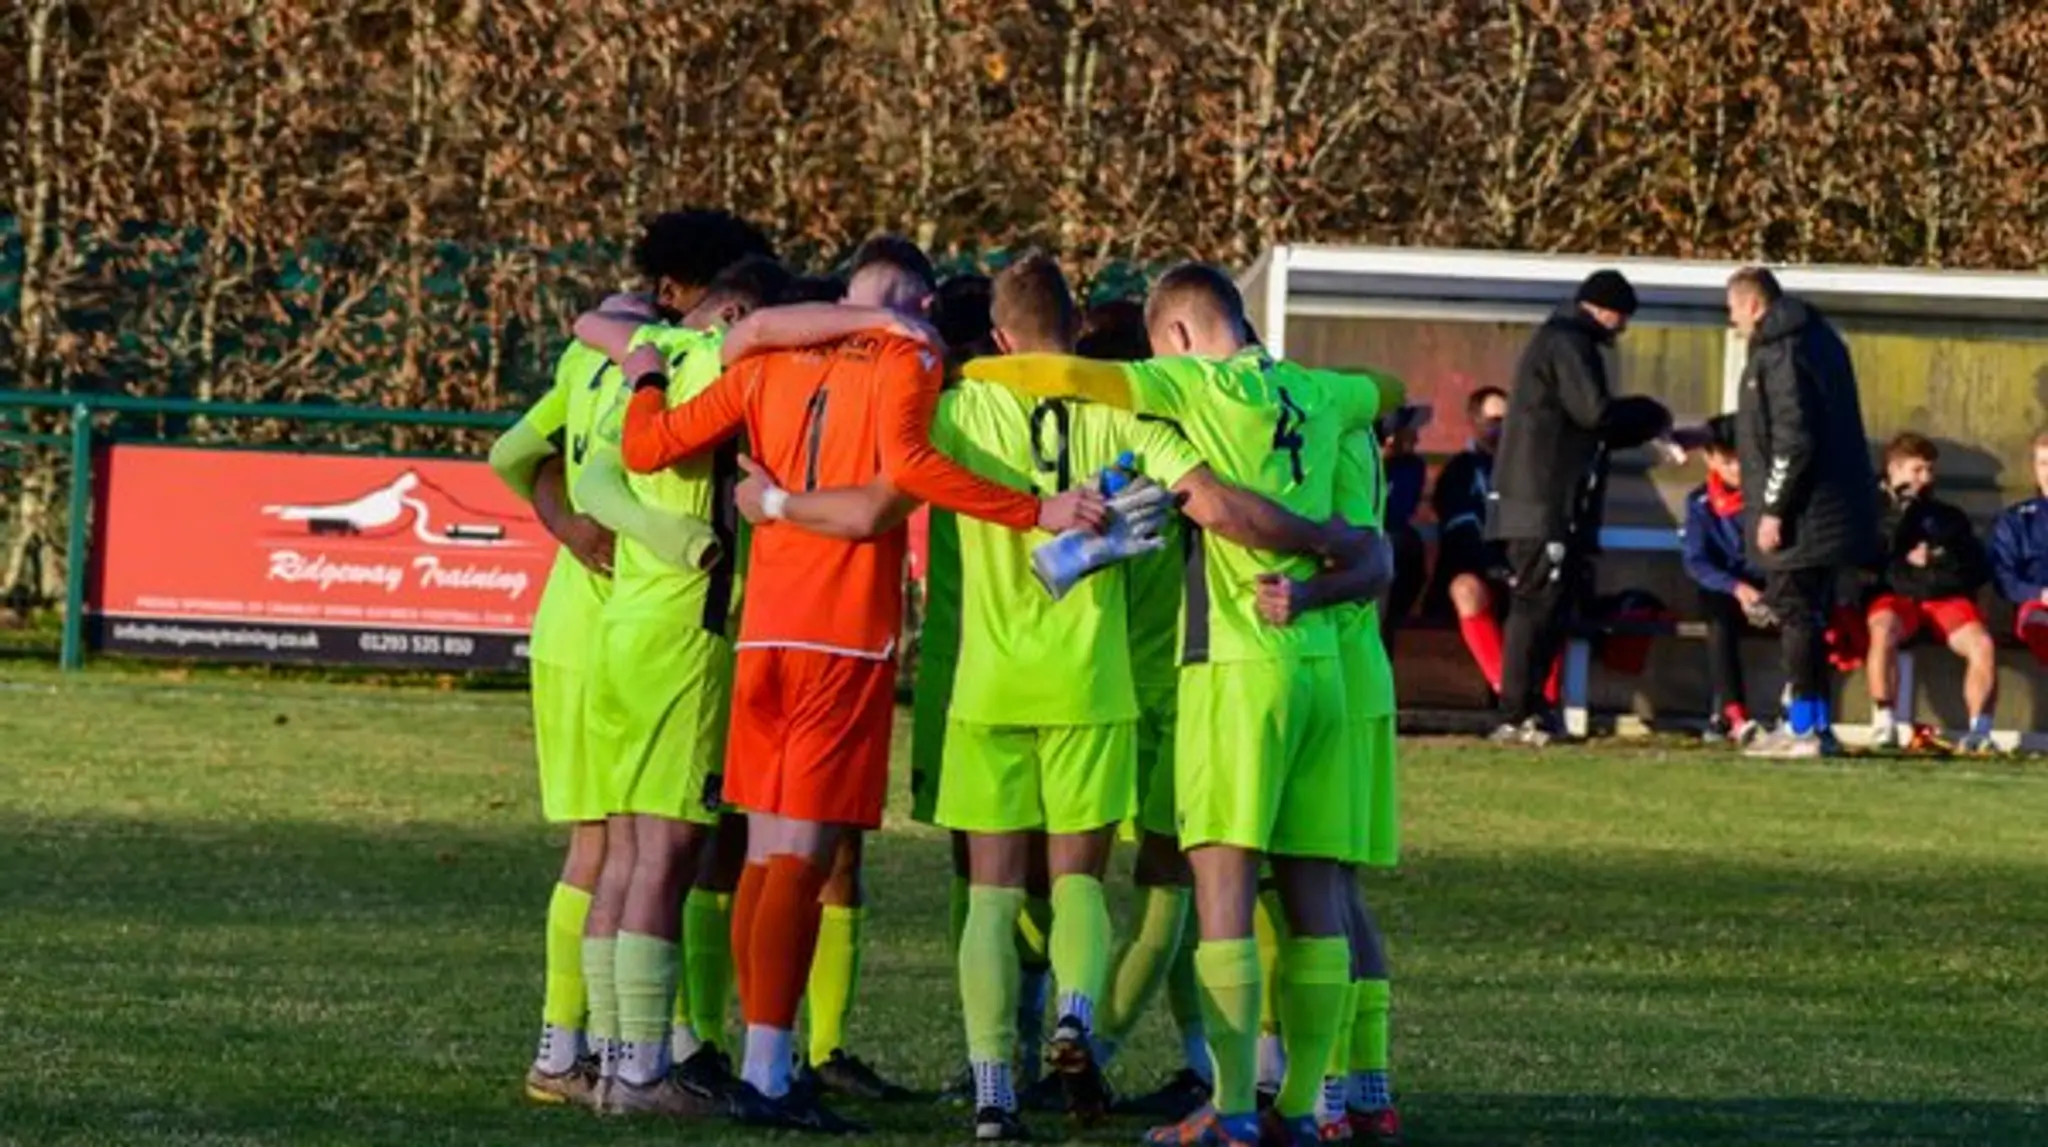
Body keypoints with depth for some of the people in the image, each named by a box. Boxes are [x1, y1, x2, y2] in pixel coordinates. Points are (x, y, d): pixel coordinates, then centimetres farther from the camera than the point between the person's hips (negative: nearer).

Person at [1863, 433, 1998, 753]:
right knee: (1883, 630, -38)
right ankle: (1884, 725, -38)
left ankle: (1980, 731, -28)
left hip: (1947, 598, 2)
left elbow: (1979, 570, 13)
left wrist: (1935, 562, -2)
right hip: (1893, 596, -2)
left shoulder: (1950, 518, 23)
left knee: (1983, 643, -28)